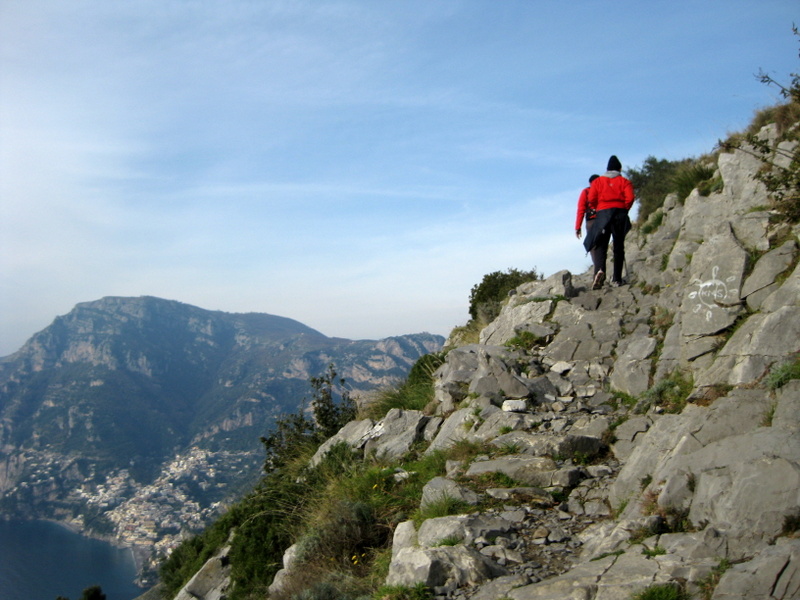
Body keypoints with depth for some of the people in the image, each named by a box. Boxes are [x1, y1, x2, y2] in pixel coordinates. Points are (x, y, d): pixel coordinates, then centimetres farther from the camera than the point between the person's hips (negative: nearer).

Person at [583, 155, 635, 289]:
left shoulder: (598, 181, 10)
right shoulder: (624, 182, 9)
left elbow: (592, 199, -1)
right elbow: (630, 198, -5)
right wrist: (624, 210, 12)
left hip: (603, 213, 0)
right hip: (620, 214, 1)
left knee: (601, 245, -7)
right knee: (618, 246, 6)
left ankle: (600, 270, -34)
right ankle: (617, 278, 4)